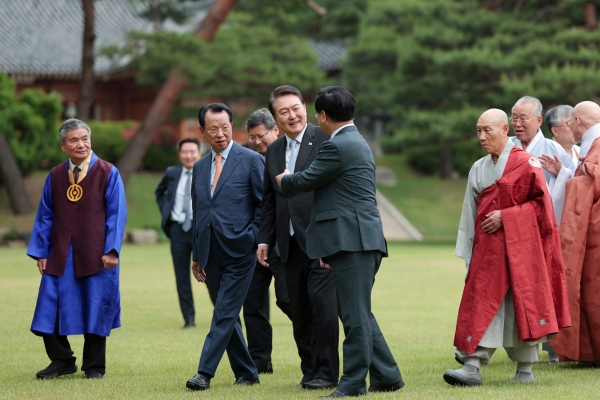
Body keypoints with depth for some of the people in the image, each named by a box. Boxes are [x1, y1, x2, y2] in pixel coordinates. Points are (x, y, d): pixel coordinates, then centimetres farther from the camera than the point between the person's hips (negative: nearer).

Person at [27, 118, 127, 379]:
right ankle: (62, 361, 17)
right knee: (50, 309, -1)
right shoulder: (55, 177, 8)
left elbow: (116, 214, -4)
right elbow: (45, 216, 10)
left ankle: (94, 366, 17)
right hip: (60, 256, 3)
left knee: (95, 310, 2)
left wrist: (111, 250, -12)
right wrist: (40, 252, 5)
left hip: (95, 256, -3)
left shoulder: (108, 173, -2)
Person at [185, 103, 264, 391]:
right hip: (210, 255, 6)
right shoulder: (199, 168, 14)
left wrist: (253, 238, -10)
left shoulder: (251, 160, -2)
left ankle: (205, 372, -12)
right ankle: (246, 373, 18)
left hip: (239, 251, -6)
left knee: (225, 314, -10)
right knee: (227, 315, 9)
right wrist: (196, 255, 14)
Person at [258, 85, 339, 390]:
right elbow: (269, 200, 21)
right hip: (290, 244, 6)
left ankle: (325, 372, -2)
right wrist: (265, 239, 14)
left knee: (323, 304, -9)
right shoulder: (274, 151, 16)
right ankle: (309, 369, 16)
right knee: (299, 310, 8)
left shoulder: (324, 141, -5)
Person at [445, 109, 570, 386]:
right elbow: (470, 214, 13)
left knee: (523, 306, 0)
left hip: (520, 248, -4)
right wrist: (468, 255, 9)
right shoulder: (478, 169, 12)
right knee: (480, 305, -5)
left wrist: (505, 216, -13)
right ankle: (472, 366, -9)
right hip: (488, 249, 5)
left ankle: (525, 370, 10)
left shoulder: (525, 163, -4)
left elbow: (541, 203, -7)